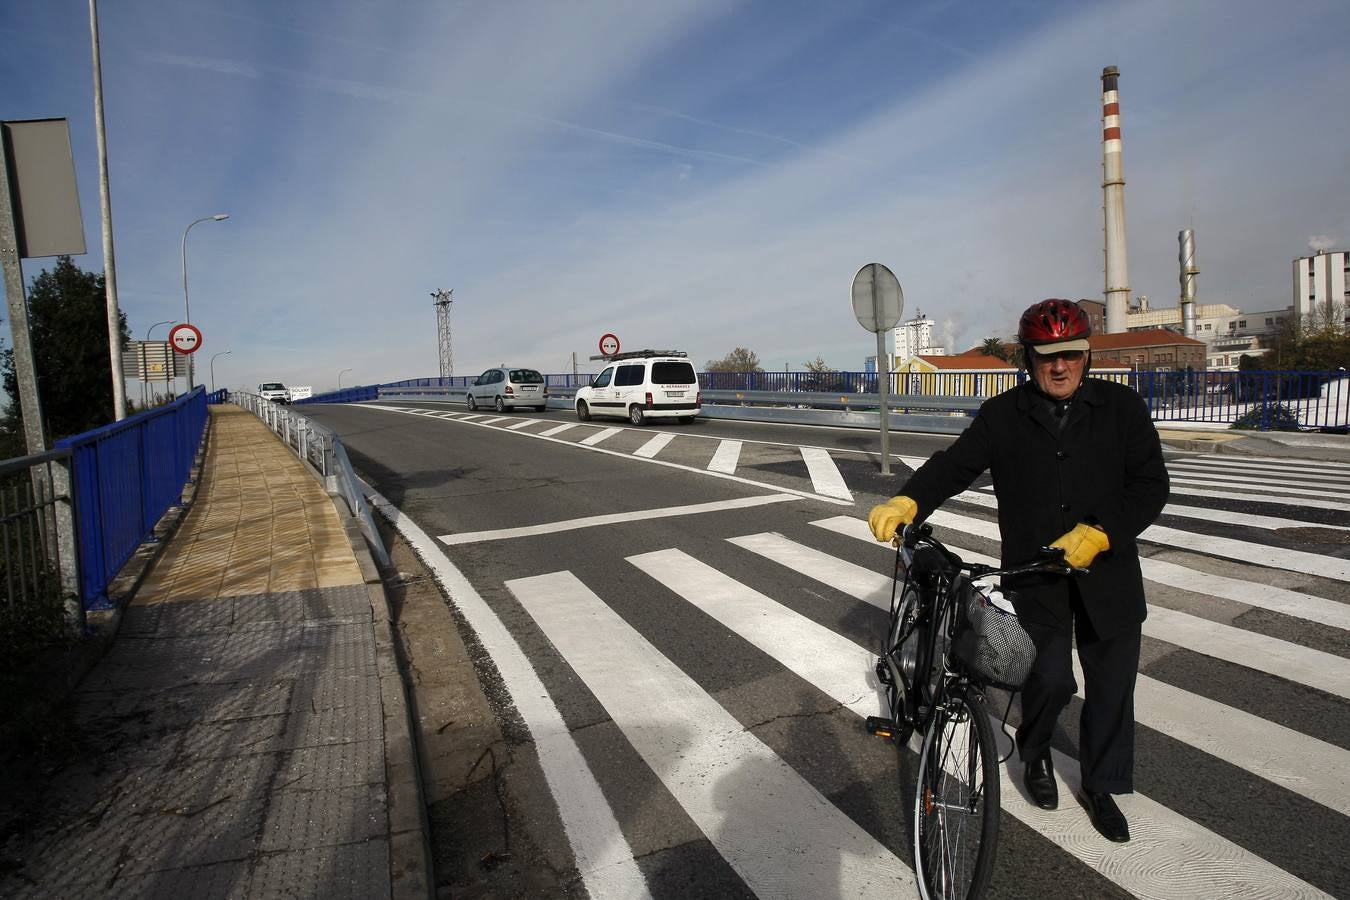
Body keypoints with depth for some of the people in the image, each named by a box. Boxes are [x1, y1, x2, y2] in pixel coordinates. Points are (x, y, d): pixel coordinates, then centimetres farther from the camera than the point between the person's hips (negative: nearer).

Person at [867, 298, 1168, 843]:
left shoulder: (1121, 407, 0)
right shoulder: (1002, 416, 0)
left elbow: (1150, 485, -5)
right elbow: (955, 464, -11)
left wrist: (1098, 533, -20)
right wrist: (908, 501, -29)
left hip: (1108, 571, 2)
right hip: (1035, 574, -1)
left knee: (1111, 686, 11)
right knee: (1050, 679, -5)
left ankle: (1101, 788, 35)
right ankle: (1034, 753, 29)